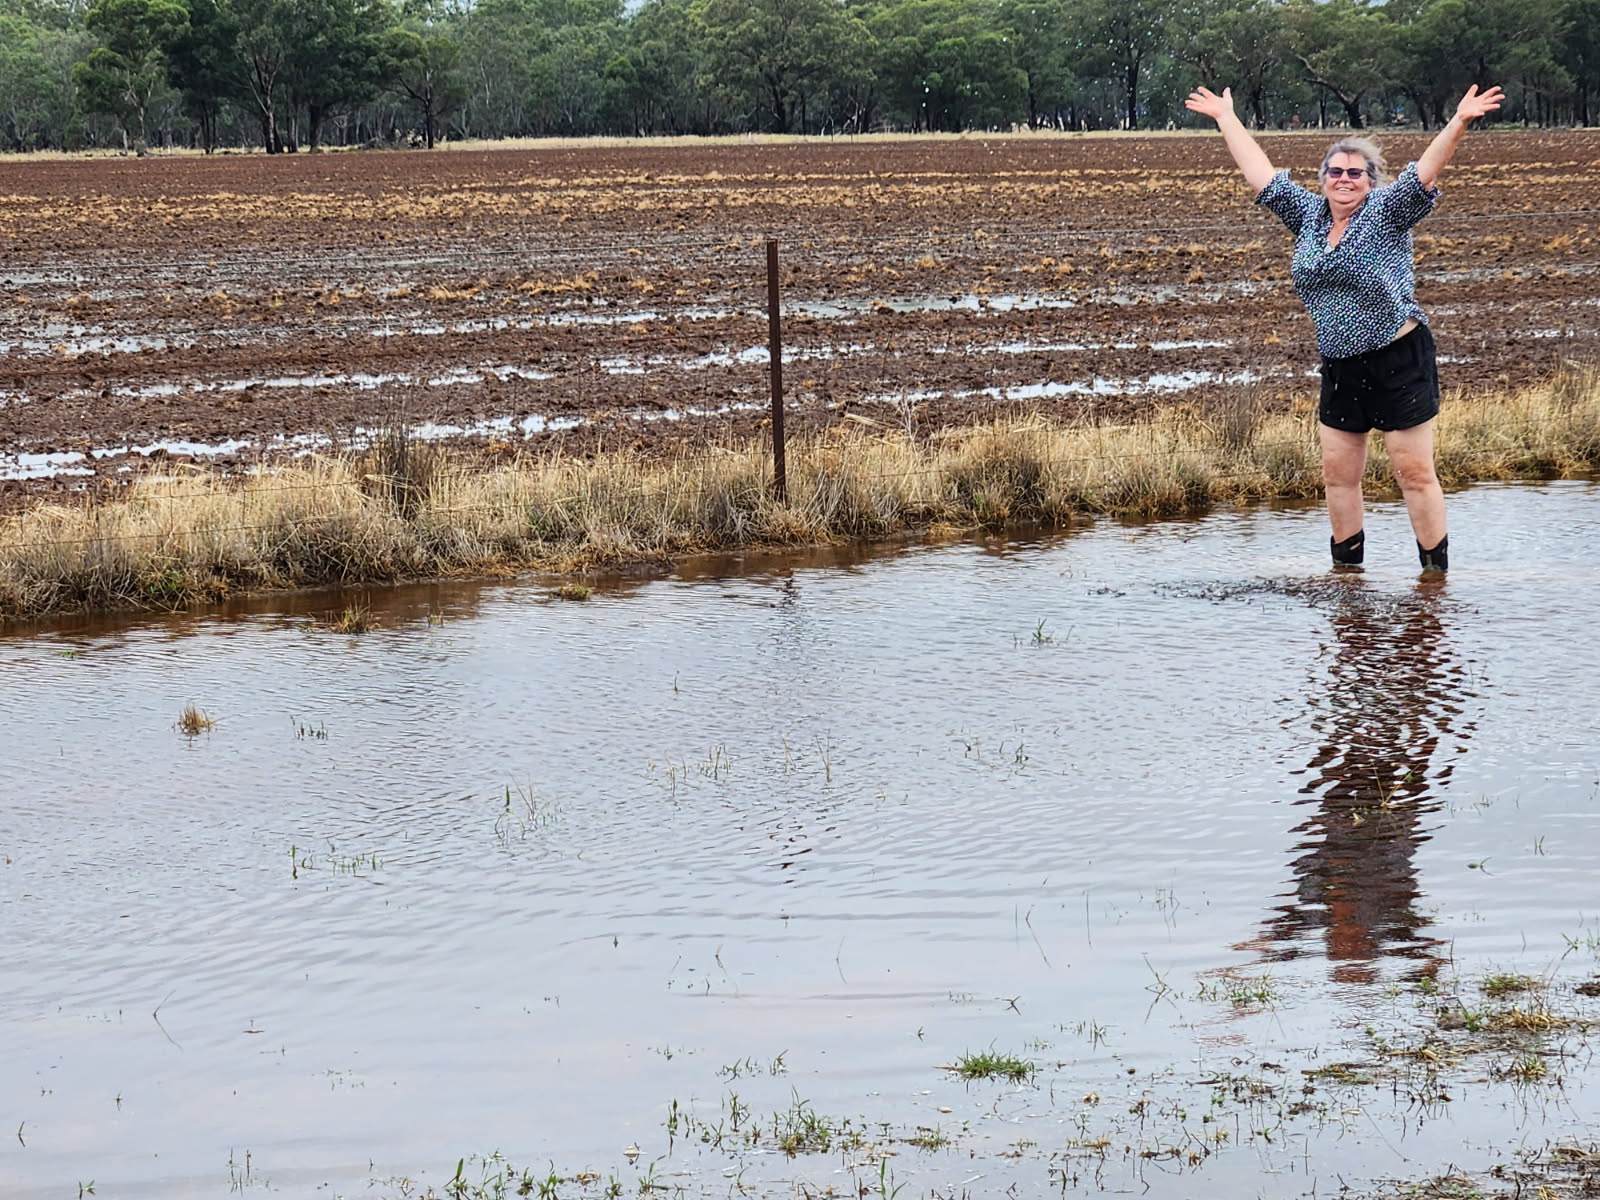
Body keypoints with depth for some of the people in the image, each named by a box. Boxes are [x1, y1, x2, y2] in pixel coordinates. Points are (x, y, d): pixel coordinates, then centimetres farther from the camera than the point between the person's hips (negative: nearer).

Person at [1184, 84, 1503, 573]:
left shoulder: (1387, 211, -6)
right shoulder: (1309, 215, 10)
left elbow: (1424, 172, -19)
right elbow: (1262, 175, 16)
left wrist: (1459, 123, -33)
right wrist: (1226, 119, 19)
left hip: (1398, 362, -6)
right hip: (1340, 368, 6)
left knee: (1415, 474, -4)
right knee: (1338, 475, 10)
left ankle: (1436, 572, 0)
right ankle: (1346, 570, 20)